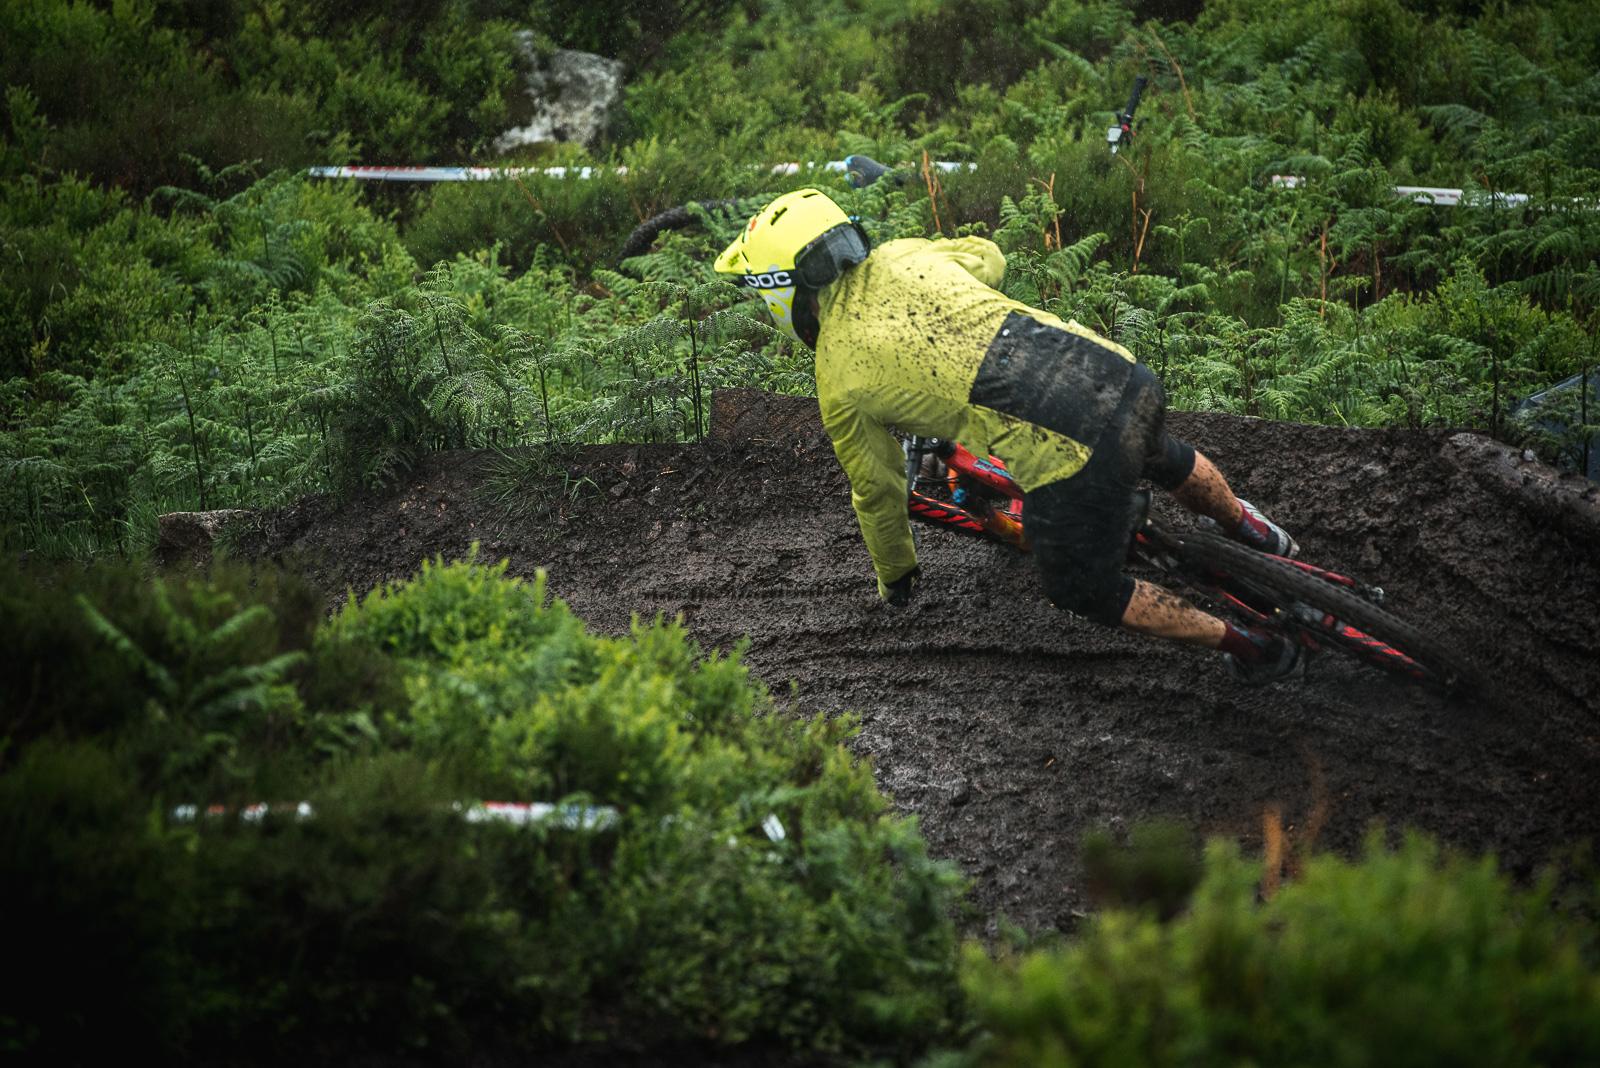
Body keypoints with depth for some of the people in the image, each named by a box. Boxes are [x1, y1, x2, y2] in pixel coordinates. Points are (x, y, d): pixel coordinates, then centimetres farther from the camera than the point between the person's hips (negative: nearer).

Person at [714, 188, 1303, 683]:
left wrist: (895, 576, 36)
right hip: (1123, 373, 6)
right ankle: (1252, 532, 64)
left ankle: (1253, 647, 23)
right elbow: (987, 256, 36)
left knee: (1086, 592, 20)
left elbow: (875, 490, 17)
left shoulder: (839, 384, 3)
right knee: (1163, 457, 41)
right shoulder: (899, 256, 15)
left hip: (1071, 460, -6)